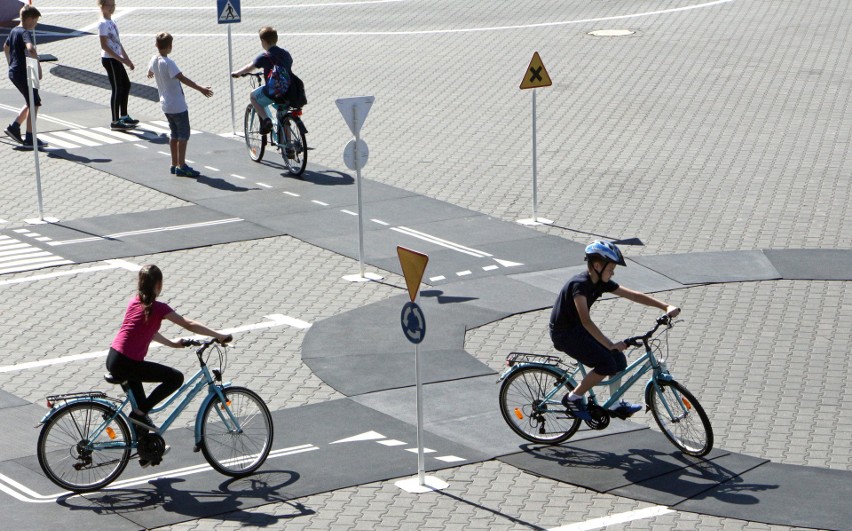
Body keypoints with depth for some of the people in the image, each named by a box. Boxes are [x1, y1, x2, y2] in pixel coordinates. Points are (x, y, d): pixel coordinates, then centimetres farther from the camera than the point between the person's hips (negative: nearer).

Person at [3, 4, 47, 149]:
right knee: (34, 104, -3)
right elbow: (30, 49, -36)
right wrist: (38, 66, -29)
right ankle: (30, 139, -2)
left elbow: (6, 47, 29)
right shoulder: (25, 33, -17)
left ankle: (14, 127, 16)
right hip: (23, 73, -9)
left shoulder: (14, 31, 12)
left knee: (31, 103, 20)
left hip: (13, 72, 9)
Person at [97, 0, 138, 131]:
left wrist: (127, 59, 18)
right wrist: (121, 59, -22)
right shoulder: (103, 23, -15)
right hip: (109, 60, -10)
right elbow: (104, 46, -21)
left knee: (126, 85, 16)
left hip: (116, 59, 10)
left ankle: (124, 116, 27)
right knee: (117, 89, -6)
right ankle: (115, 122, 0)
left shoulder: (111, 22, 13)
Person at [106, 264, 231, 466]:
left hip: (113, 359, 9)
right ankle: (140, 412, -1)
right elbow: (189, 325, -8)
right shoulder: (158, 308, -10)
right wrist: (219, 336, -2)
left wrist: (172, 343, 31)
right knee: (176, 378, -2)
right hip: (127, 364, -9)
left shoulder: (134, 302, 13)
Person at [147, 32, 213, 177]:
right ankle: (181, 166, -4)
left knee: (174, 134, 16)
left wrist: (151, 74, 52)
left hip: (166, 105, 8)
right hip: (177, 105, -8)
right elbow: (182, 78, -30)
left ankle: (175, 165, 20)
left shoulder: (154, 60, 3)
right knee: (183, 135, -2)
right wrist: (200, 89, -34)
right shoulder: (168, 63, -22)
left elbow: (150, 70, 27)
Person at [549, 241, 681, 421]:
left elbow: (634, 295, 1)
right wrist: (610, 345, -40)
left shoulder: (602, 283, -1)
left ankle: (616, 404, 18)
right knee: (606, 364, -19)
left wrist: (666, 306, -7)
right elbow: (585, 321, -35)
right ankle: (572, 399, -6)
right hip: (564, 334, -9)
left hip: (578, 330, 9)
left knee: (618, 359, 2)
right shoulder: (579, 284, -27)